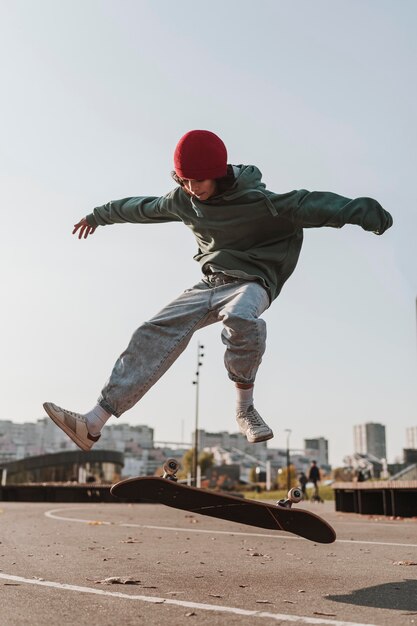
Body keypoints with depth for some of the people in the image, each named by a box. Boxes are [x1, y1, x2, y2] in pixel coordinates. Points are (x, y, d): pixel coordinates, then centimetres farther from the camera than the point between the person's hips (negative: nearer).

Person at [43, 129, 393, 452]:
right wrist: (100, 215, 35)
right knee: (155, 336, -12)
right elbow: (143, 208, 20)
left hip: (251, 282, -5)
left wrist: (360, 211, -43)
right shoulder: (183, 201, 3)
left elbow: (308, 204, -27)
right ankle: (92, 424, -16)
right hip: (209, 285, 6)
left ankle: (245, 409, -20)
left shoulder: (257, 200, -16)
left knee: (241, 318, -42)